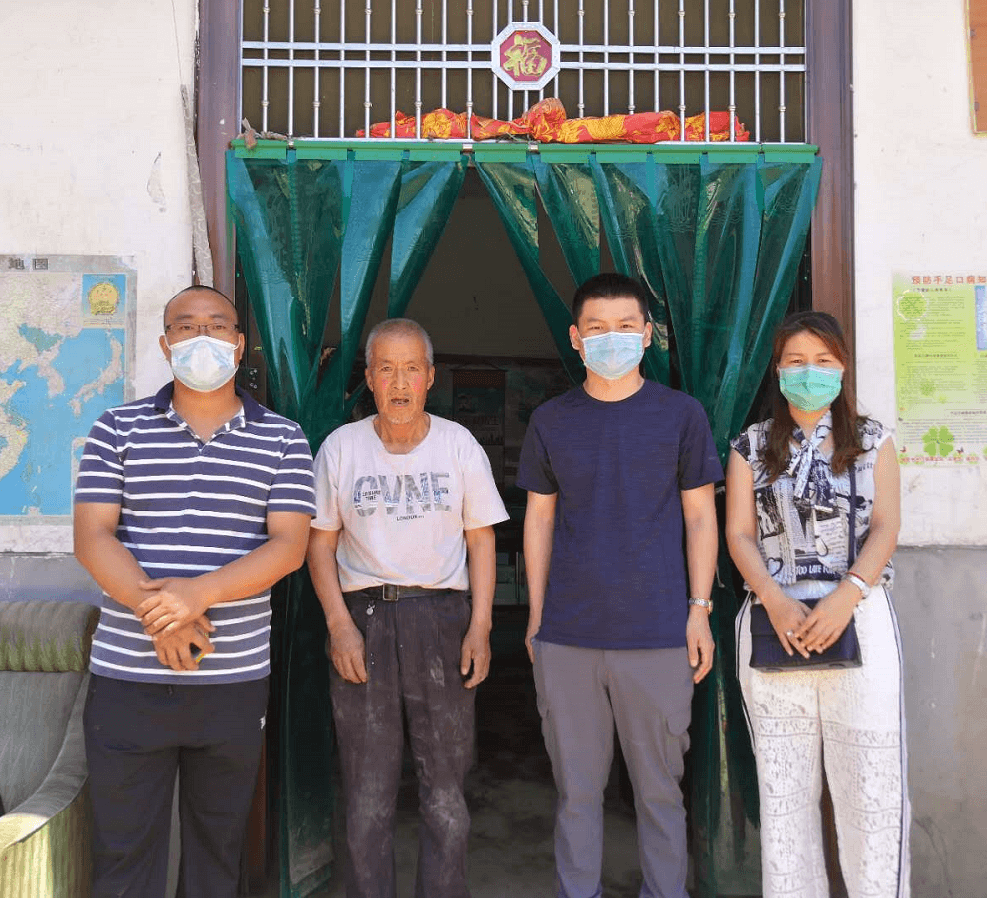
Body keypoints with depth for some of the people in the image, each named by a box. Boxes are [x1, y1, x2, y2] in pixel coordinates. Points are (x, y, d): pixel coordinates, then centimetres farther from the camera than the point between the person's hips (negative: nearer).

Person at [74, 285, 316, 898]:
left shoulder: (282, 439, 3)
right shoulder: (119, 430, 5)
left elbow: (290, 546, -6)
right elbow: (93, 536, -3)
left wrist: (199, 592, -20)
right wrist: (156, 609, -19)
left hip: (236, 679, 0)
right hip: (128, 678, 0)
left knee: (219, 848, 15)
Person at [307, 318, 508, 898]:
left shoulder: (459, 445, 3)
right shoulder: (340, 447, 3)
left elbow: (481, 540, 4)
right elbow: (320, 542, 5)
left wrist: (480, 627, -4)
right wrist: (339, 624, -5)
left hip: (442, 616, 0)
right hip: (363, 616, 0)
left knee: (445, 792, 7)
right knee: (367, 795, 9)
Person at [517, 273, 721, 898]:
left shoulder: (681, 414, 3)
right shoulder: (551, 422, 8)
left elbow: (700, 517, 5)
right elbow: (539, 519, 11)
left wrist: (700, 610, -1)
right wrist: (536, 615, 8)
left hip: (656, 634, -1)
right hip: (566, 636, 2)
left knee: (659, 787, 9)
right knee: (577, 789, 11)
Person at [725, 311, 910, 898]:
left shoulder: (873, 441, 10)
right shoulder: (752, 446, 11)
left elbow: (885, 529, 0)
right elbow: (739, 534, 3)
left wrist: (844, 597, -16)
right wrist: (775, 602, -13)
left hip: (859, 622, -1)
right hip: (776, 627, 1)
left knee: (872, 781, -2)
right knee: (783, 784, 6)